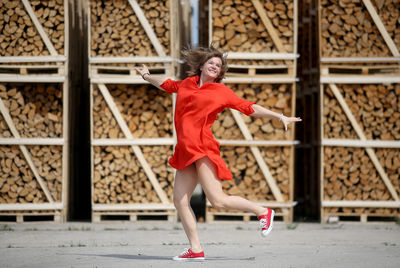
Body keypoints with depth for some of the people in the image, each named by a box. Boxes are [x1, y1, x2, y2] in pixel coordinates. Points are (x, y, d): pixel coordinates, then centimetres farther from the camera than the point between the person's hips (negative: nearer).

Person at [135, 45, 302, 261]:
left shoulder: (221, 91, 5)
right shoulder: (187, 84, 18)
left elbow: (249, 108, 6)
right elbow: (166, 85, 40)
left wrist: (281, 117, 3)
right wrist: (147, 77, 47)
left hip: (202, 147, -6)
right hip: (185, 151, 6)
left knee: (217, 200, -14)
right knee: (180, 201, 0)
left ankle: (263, 212, 4)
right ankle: (195, 250, 6)